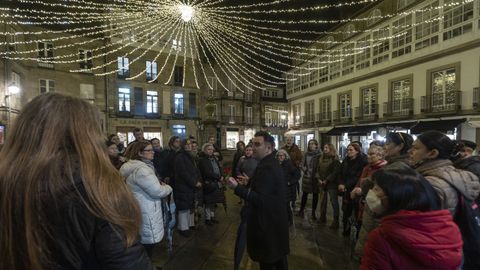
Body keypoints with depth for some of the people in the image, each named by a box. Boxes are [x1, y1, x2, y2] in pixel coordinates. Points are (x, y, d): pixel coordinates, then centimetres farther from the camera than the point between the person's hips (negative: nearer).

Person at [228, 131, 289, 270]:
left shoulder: (266, 167, -26)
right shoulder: (271, 163, 6)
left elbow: (260, 200, -29)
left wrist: (237, 187, -30)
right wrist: (249, 182, 9)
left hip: (268, 222, -10)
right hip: (274, 219, 10)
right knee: (277, 256, 25)